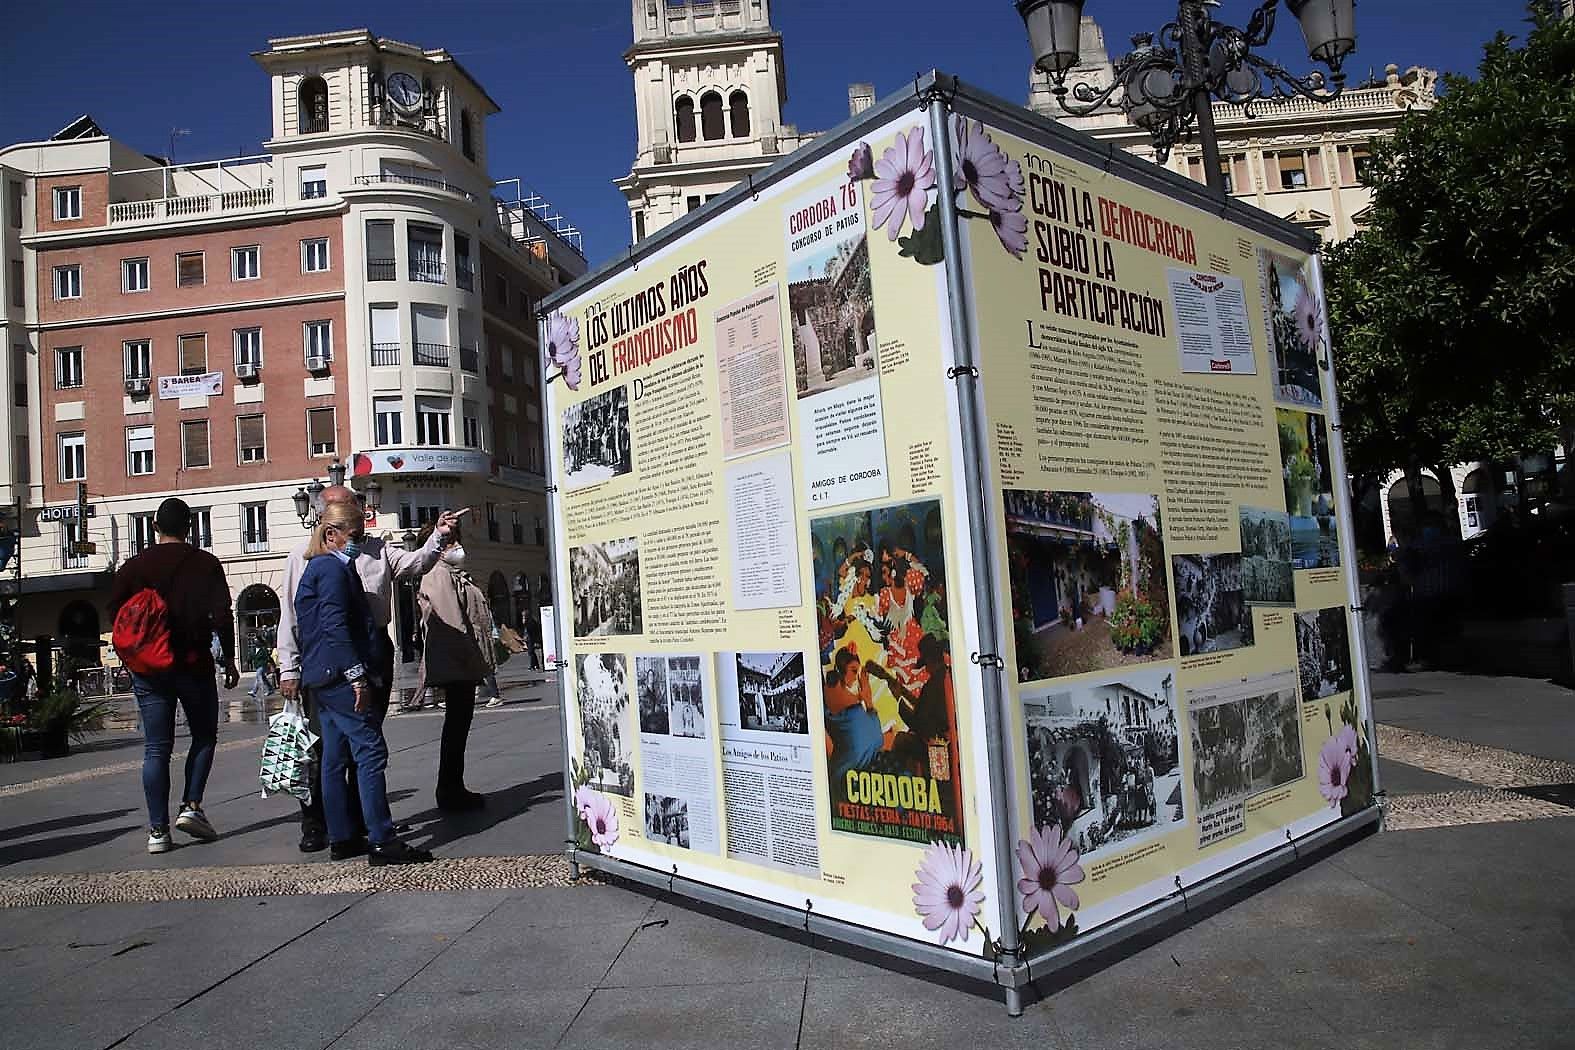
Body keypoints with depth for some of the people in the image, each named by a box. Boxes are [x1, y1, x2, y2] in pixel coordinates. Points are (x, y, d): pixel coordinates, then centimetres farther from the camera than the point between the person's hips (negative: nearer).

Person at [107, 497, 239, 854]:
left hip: (148, 668, 2)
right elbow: (222, 616, -8)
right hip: (194, 664, -2)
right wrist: (229, 660, 0)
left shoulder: (134, 566, 3)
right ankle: (191, 806, 1)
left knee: (156, 749, 5)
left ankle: (158, 830, 5)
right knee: (204, 737, 15)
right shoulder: (205, 564, -3)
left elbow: (115, 614, 4)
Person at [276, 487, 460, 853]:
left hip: (373, 654, 3)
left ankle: (360, 819, 23)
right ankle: (314, 824, 11)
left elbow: (414, 563, 1)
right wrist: (289, 669, -3)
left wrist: (439, 536, -16)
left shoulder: (376, 550, 15)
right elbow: (290, 616, 2)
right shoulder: (304, 556, 5)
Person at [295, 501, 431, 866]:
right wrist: (357, 674, -22)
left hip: (322, 678, 11)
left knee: (334, 758, 12)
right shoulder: (334, 568, -11)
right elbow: (335, 625, -20)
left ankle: (342, 838, 18)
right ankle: (382, 842, -13)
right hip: (341, 676, -11)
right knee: (371, 752, -11)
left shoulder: (318, 568, 21)